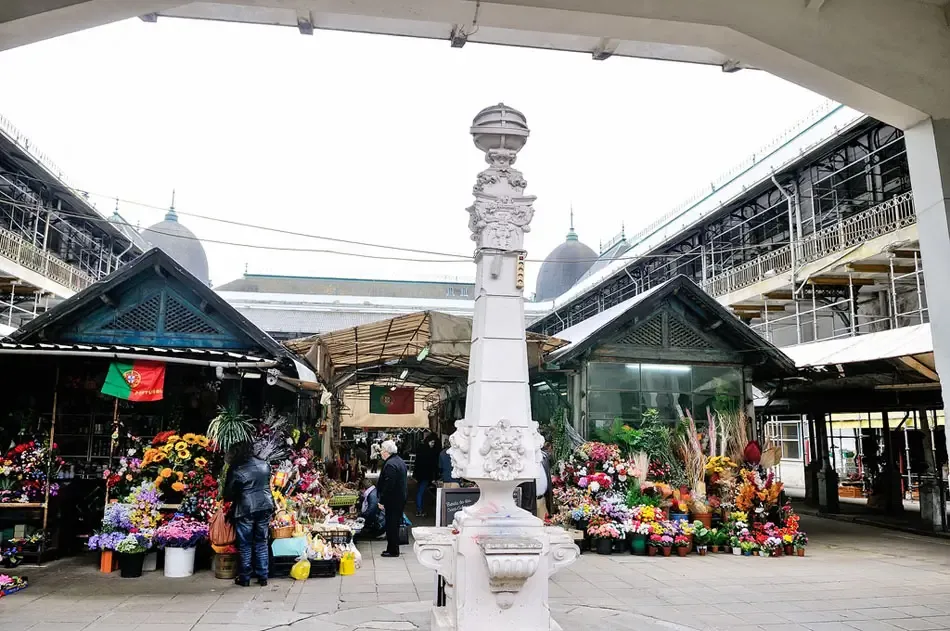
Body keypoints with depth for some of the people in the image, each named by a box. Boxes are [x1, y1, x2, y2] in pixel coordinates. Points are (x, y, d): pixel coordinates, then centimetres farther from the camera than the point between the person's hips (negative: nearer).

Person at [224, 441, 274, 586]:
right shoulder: (265, 465, 5)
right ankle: (263, 577, 17)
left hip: (245, 510, -4)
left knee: (245, 544, 9)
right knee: (261, 542, 13)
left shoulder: (235, 470, -8)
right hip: (265, 507, 4)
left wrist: (228, 499, 19)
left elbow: (228, 494, -2)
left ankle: (245, 578, 16)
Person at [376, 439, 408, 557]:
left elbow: (388, 485, -24)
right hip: (401, 498, 10)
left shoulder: (390, 464, -21)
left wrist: (382, 501, -19)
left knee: (391, 525, 0)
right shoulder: (400, 461, 10)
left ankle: (393, 551, 7)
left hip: (392, 500, -10)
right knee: (395, 524, 16)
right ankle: (393, 549, 24)